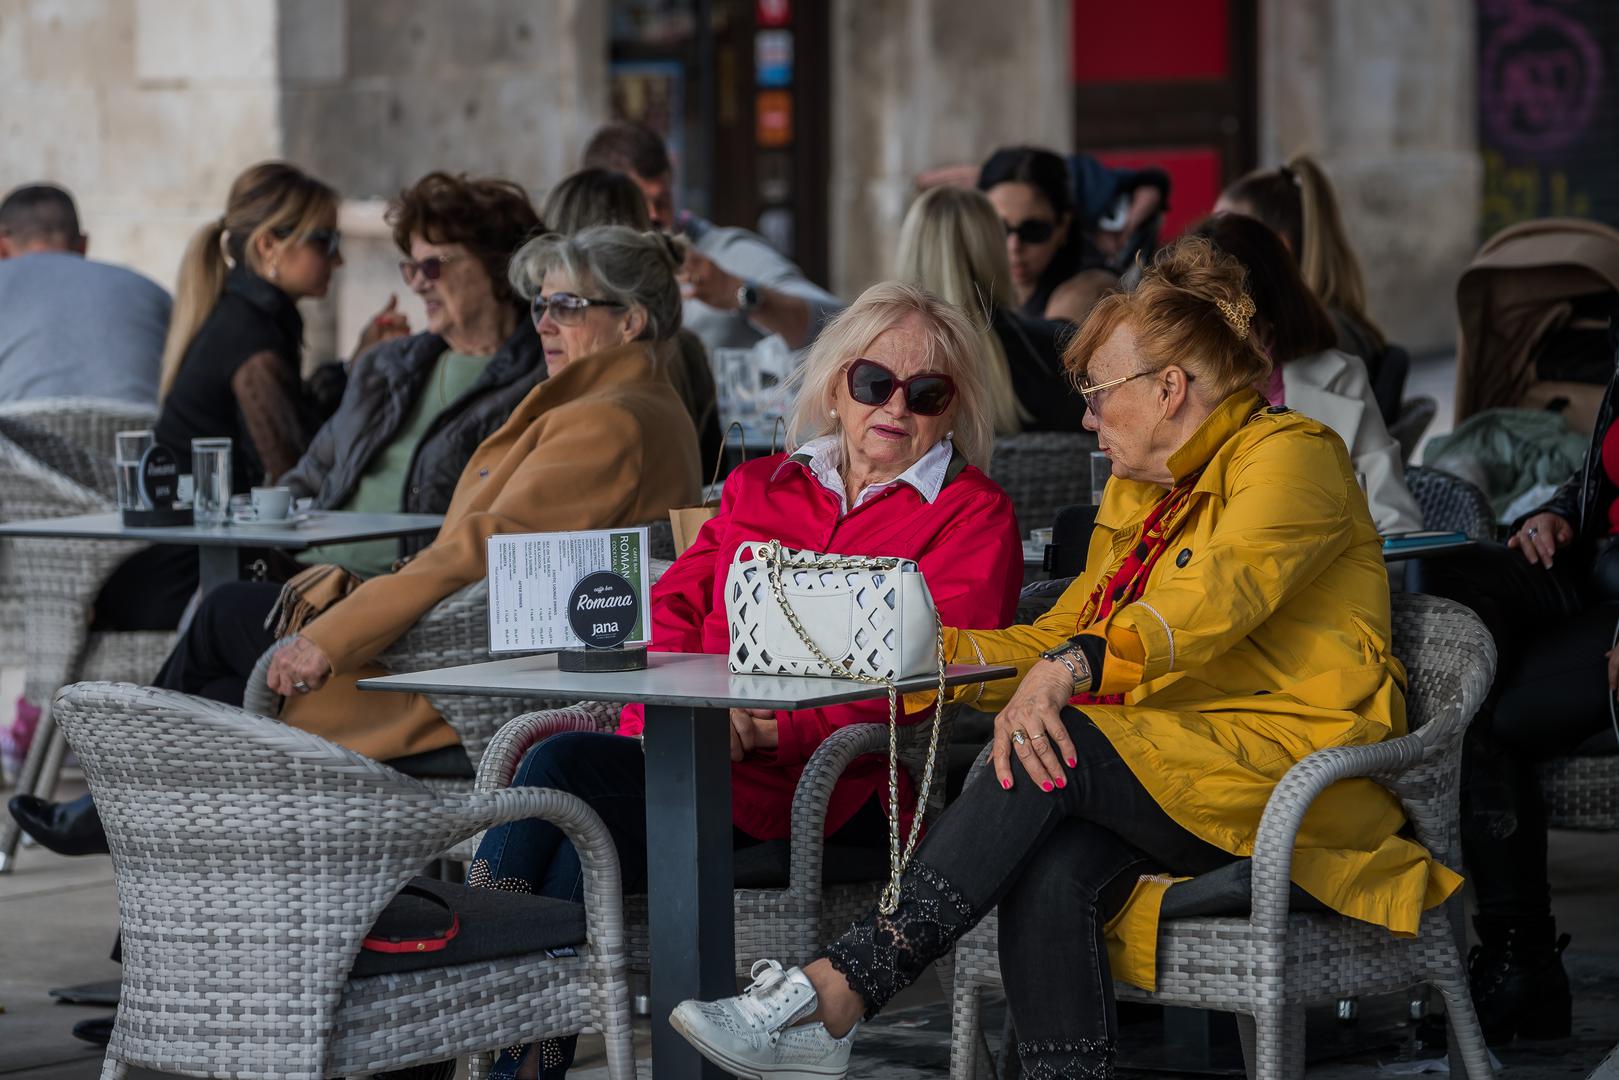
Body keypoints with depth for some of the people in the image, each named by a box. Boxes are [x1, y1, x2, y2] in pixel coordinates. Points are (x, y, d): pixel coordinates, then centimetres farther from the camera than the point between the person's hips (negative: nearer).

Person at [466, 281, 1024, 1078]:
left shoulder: (972, 515, 9)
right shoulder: (757, 489, 27)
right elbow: (671, 608, 17)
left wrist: (769, 728, -18)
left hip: (830, 782, -5)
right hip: (691, 753, 5)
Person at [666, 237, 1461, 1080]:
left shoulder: (1289, 455, -2)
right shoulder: (1135, 494, 25)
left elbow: (1213, 597, -20)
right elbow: (1057, 639, 24)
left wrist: (1070, 668, -33)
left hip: (1290, 770, -7)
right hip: (1170, 772, 7)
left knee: (1051, 760, -29)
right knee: (1049, 872, -28)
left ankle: (831, 995, -36)